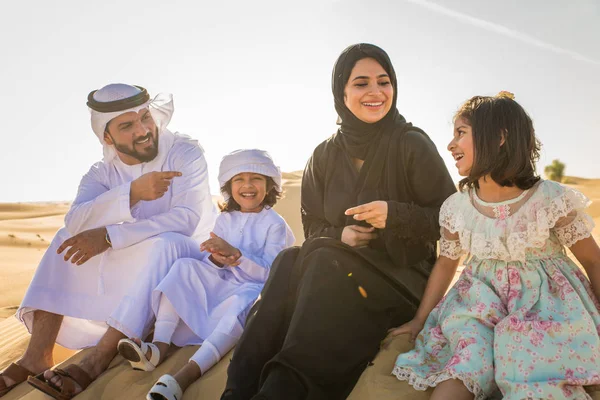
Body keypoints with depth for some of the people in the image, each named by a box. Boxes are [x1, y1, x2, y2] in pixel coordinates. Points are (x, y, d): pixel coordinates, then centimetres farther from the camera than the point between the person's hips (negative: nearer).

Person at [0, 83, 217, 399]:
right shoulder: (103, 173, -1)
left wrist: (109, 236, -30)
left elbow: (186, 218, -25)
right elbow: (75, 221, -20)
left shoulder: (185, 154, -12)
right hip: (128, 271, 5)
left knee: (165, 243, -35)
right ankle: (37, 355, -18)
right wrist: (132, 192, -37)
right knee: (67, 240, -8)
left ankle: (97, 360, -36)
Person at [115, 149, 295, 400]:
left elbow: (269, 272, -14)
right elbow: (207, 264, 7)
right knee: (184, 267, -15)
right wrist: (216, 259, -19)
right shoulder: (225, 219, 11)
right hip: (220, 286, 5)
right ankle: (159, 347, -28)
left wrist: (233, 252, -25)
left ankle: (187, 374, -52)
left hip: (254, 288, -5)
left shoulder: (275, 224, -4)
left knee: (243, 300, -38)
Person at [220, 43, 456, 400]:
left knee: (325, 266, -33)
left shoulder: (413, 145, -4)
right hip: (342, 265, 4)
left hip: (403, 276, -4)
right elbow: (313, 229, 12)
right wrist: (341, 236, -11)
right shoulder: (325, 156, 8)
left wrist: (395, 214, -20)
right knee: (290, 263, -27)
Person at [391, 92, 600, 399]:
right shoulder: (456, 208, -3)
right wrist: (419, 320, 12)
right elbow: (445, 264, 9)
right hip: (482, 303, 3)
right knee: (466, 366, -23)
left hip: (545, 305, -2)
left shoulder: (552, 200, -14)